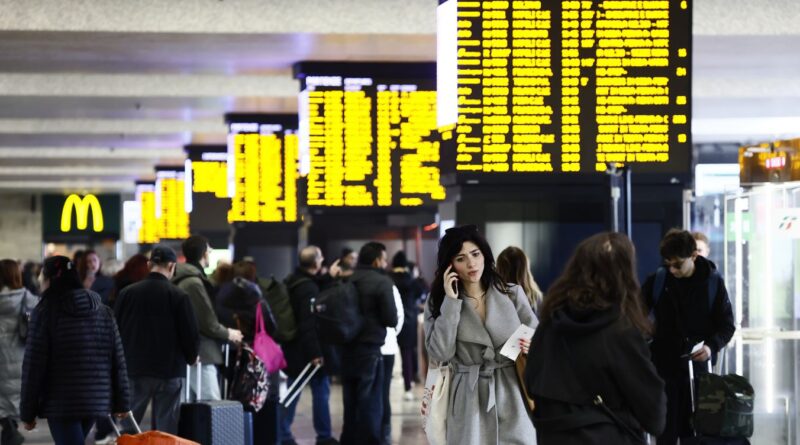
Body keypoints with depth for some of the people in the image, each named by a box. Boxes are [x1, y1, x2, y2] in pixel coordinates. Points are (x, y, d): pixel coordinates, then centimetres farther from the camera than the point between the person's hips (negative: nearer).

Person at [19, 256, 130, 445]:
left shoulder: (45, 312, -7)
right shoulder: (103, 311, 9)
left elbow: (34, 365, -8)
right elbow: (117, 360, 8)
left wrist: (28, 412, -2)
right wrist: (122, 402, 12)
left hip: (61, 403, -6)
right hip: (98, 401, 6)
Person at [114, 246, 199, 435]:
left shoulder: (127, 293, -1)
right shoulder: (178, 296, -10)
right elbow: (191, 334, -8)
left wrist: (121, 361, 17)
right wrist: (190, 358, 12)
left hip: (134, 369, 2)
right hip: (170, 370, -2)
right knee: (165, 428, 4)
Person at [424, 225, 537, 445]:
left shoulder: (512, 294, 6)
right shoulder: (438, 303, 4)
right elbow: (440, 353, -9)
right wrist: (451, 302, -9)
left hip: (512, 397, 1)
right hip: (469, 402, -1)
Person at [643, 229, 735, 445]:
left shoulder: (713, 282, -4)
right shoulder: (657, 281, -4)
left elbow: (727, 324, 1)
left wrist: (712, 346, -17)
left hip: (698, 367, 0)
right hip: (664, 365, 0)